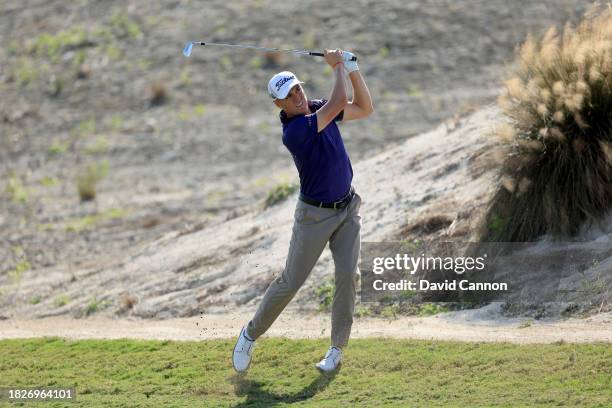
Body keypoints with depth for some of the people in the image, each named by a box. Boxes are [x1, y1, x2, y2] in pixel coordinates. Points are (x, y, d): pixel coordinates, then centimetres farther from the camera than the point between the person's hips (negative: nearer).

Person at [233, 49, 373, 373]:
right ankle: (251, 334, 20)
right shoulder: (293, 132, -26)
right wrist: (338, 66, -15)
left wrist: (352, 69, -7)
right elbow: (339, 103, -30)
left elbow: (364, 109, 5)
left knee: (347, 276, -6)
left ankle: (337, 348, 5)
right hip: (315, 213, -6)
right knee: (290, 282, 0)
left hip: (347, 207, 6)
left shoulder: (318, 109, -2)